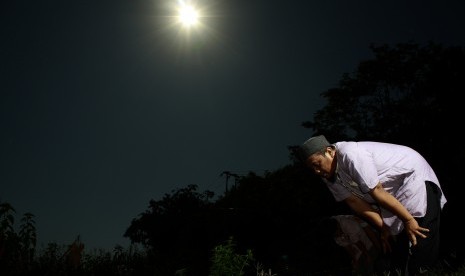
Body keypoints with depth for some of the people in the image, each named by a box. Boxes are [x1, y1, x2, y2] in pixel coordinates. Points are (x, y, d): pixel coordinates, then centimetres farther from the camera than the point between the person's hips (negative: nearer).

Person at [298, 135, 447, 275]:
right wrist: (383, 229, -10)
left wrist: (408, 220, -23)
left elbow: (377, 192, -30)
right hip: (393, 192, 8)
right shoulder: (329, 174, -7)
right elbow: (355, 202, -8)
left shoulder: (351, 155, -34)